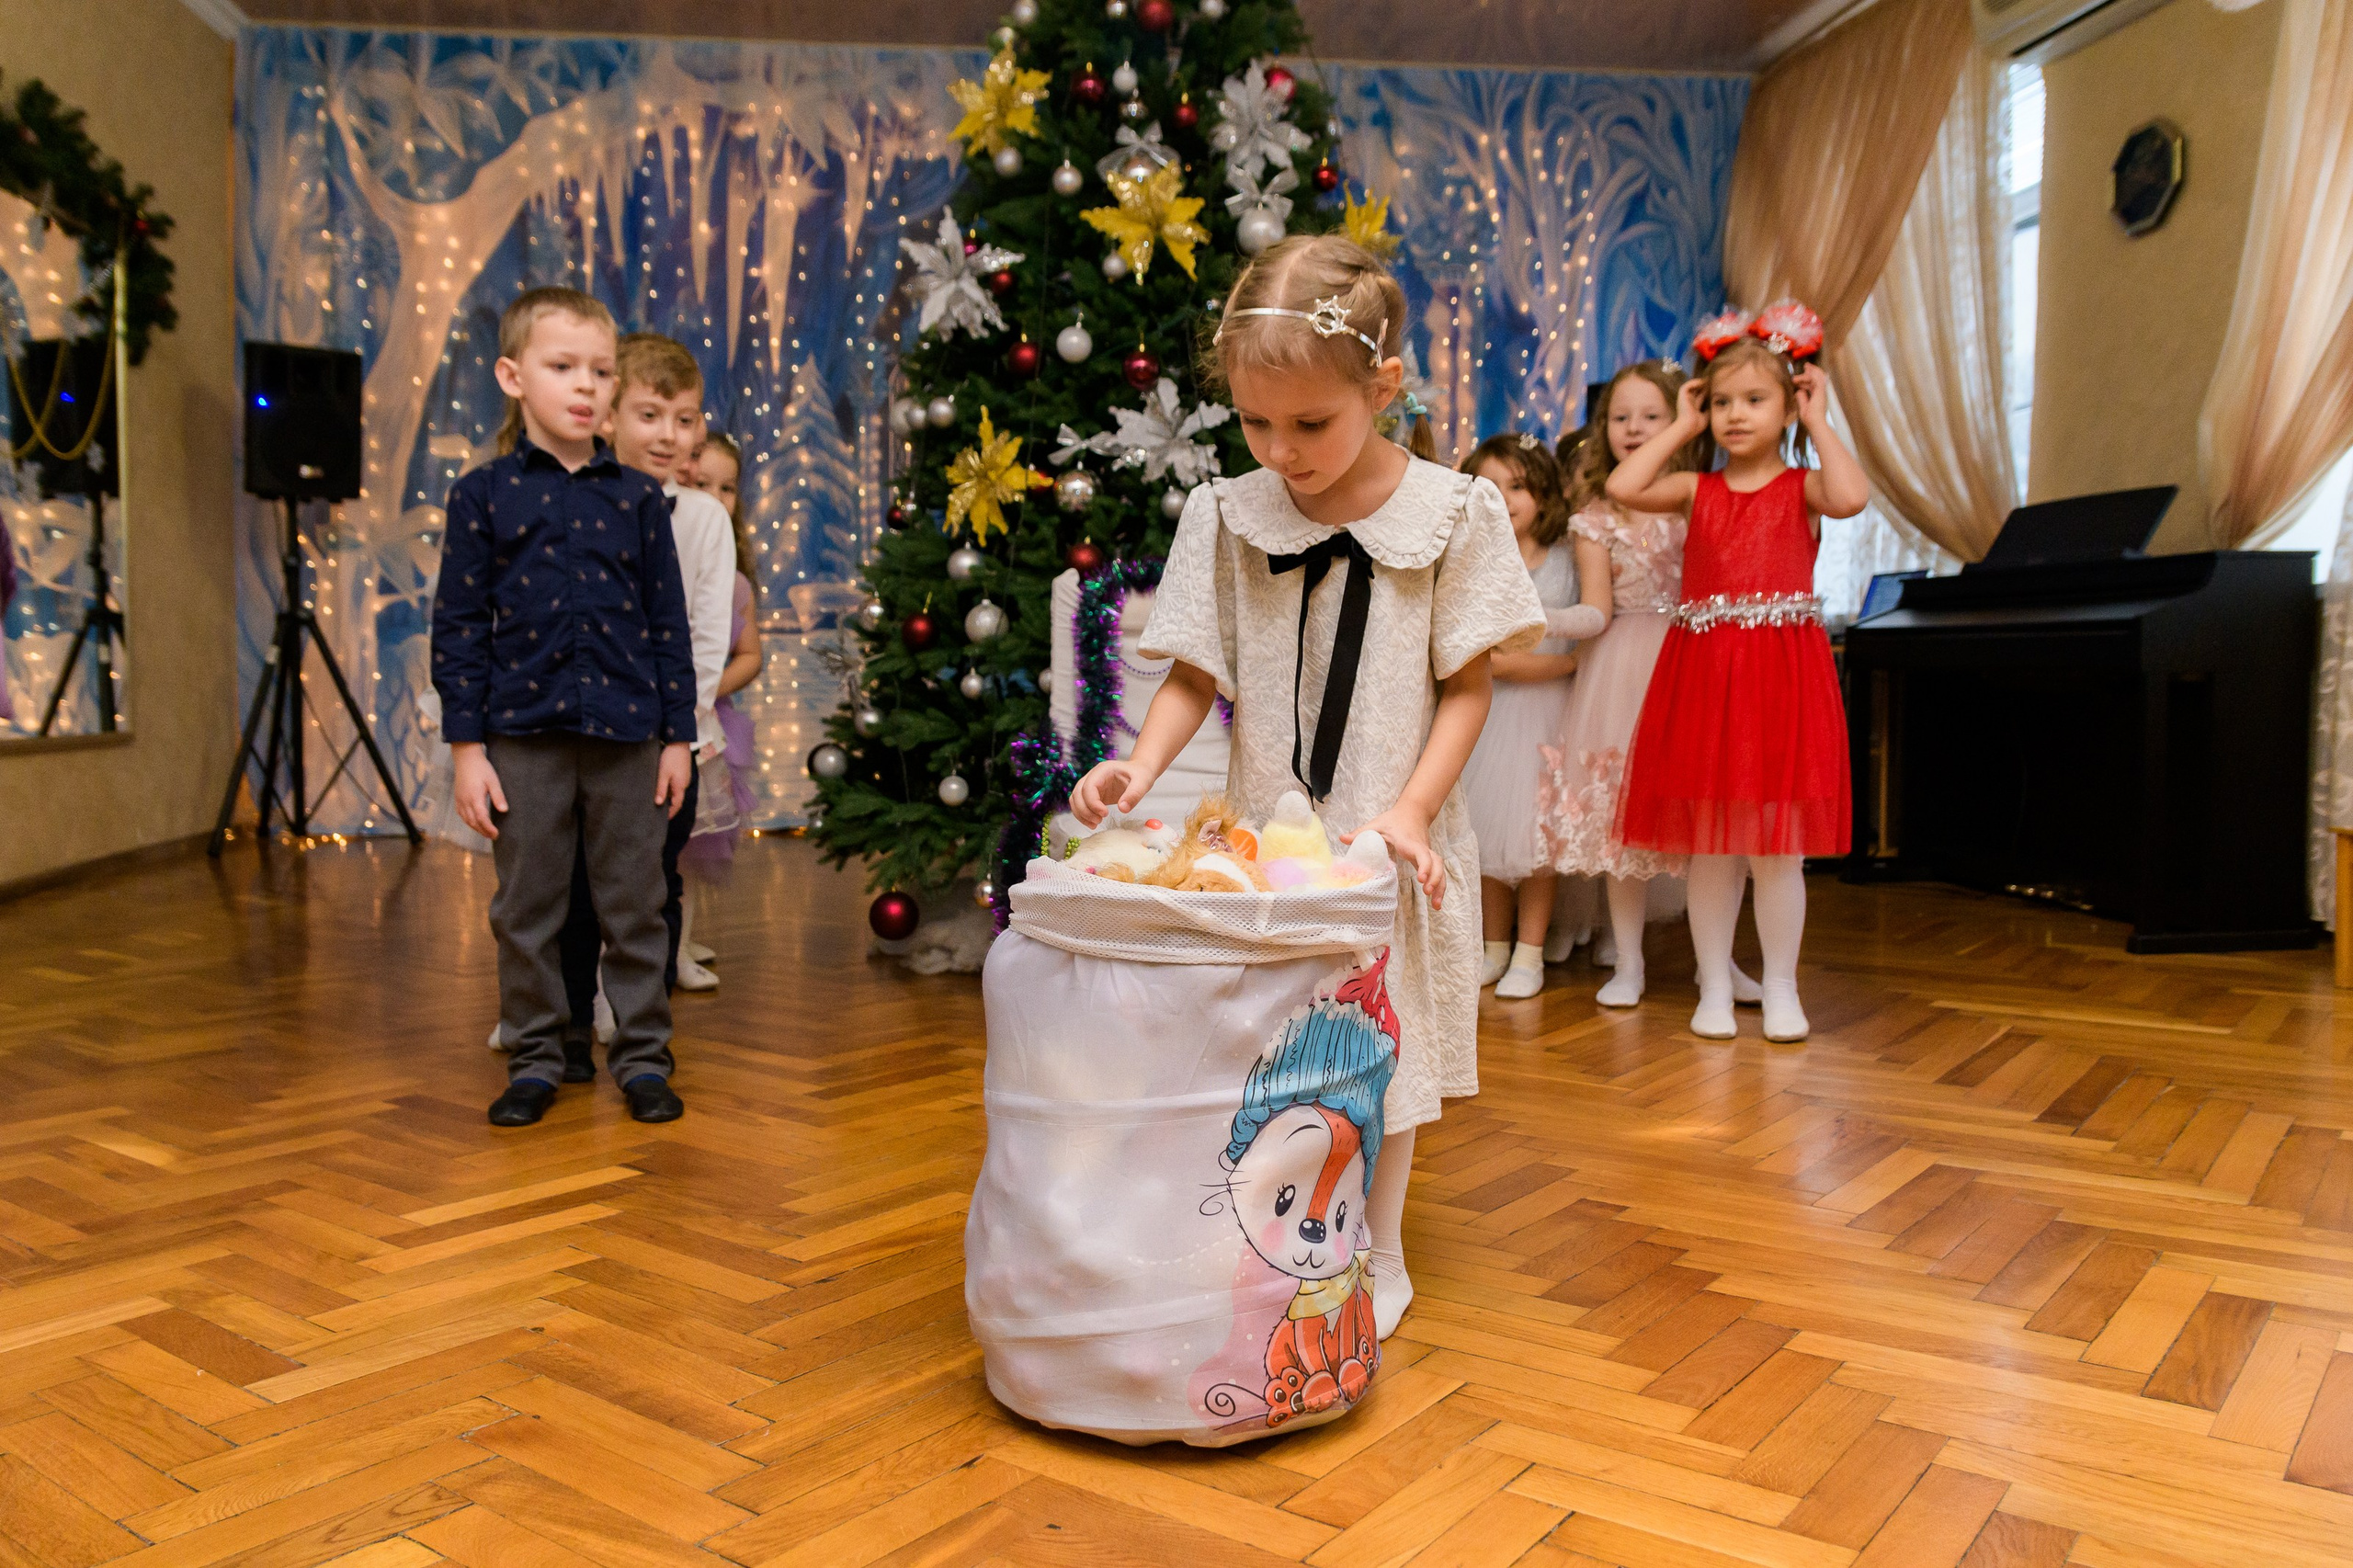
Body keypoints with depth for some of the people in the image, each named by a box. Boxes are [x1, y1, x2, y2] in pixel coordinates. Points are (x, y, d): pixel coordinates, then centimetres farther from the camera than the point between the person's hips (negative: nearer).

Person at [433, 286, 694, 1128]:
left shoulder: (638, 498, 5)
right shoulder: (483, 495, 1)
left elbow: (669, 623, 7)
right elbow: (458, 627, 1)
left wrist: (678, 735, 4)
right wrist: (466, 747, -4)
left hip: (627, 731, 1)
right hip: (523, 734, -1)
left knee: (635, 903, 7)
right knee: (527, 907, 8)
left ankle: (641, 1053, 19)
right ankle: (536, 1056, 22)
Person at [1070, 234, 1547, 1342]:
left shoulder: (1451, 513, -8)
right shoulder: (1226, 514, -3)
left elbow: (1468, 684, -4)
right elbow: (1197, 674, 2)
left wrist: (1410, 810, -15)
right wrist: (1141, 767, -16)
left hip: (1393, 843, -1)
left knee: (1381, 1045, 11)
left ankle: (1376, 1259, 29)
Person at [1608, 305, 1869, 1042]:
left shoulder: (1801, 486, 4)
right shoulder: (1698, 490, 10)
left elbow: (1852, 496, -19)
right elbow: (1622, 488, -5)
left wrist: (1818, 423, -5)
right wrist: (1681, 427, 5)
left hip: (1782, 670, -2)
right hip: (1703, 669, 2)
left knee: (1776, 847, 3)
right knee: (1707, 846, 6)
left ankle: (1780, 988, 17)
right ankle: (1714, 988, 17)